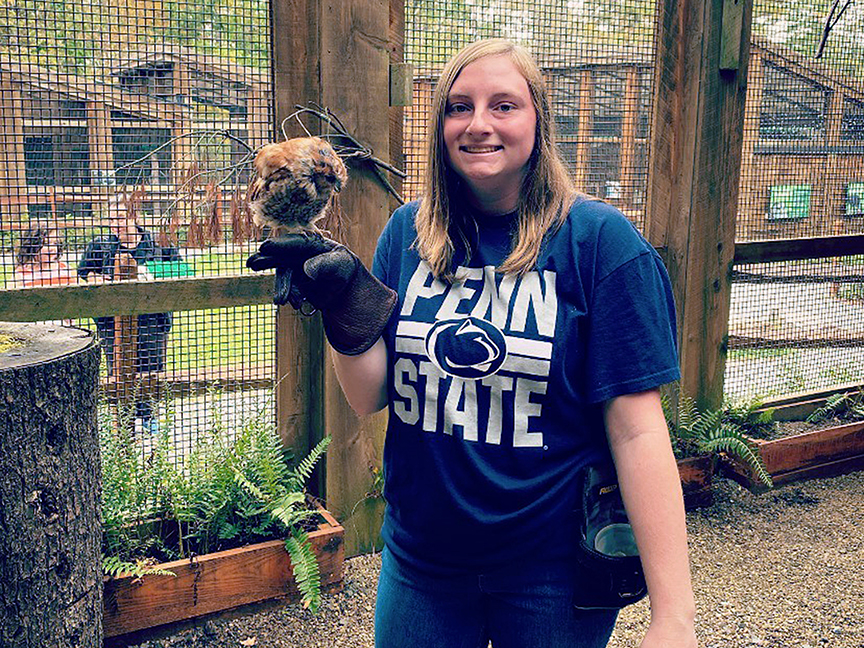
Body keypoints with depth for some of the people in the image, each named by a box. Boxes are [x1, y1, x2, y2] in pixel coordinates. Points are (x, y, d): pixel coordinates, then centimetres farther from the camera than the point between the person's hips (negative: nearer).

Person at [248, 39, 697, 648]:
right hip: (419, 561, 3)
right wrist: (347, 301, -20)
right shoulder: (408, 231, -2)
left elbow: (637, 429, -15)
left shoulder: (600, 239, -13)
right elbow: (370, 397, -1)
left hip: (553, 572, -3)